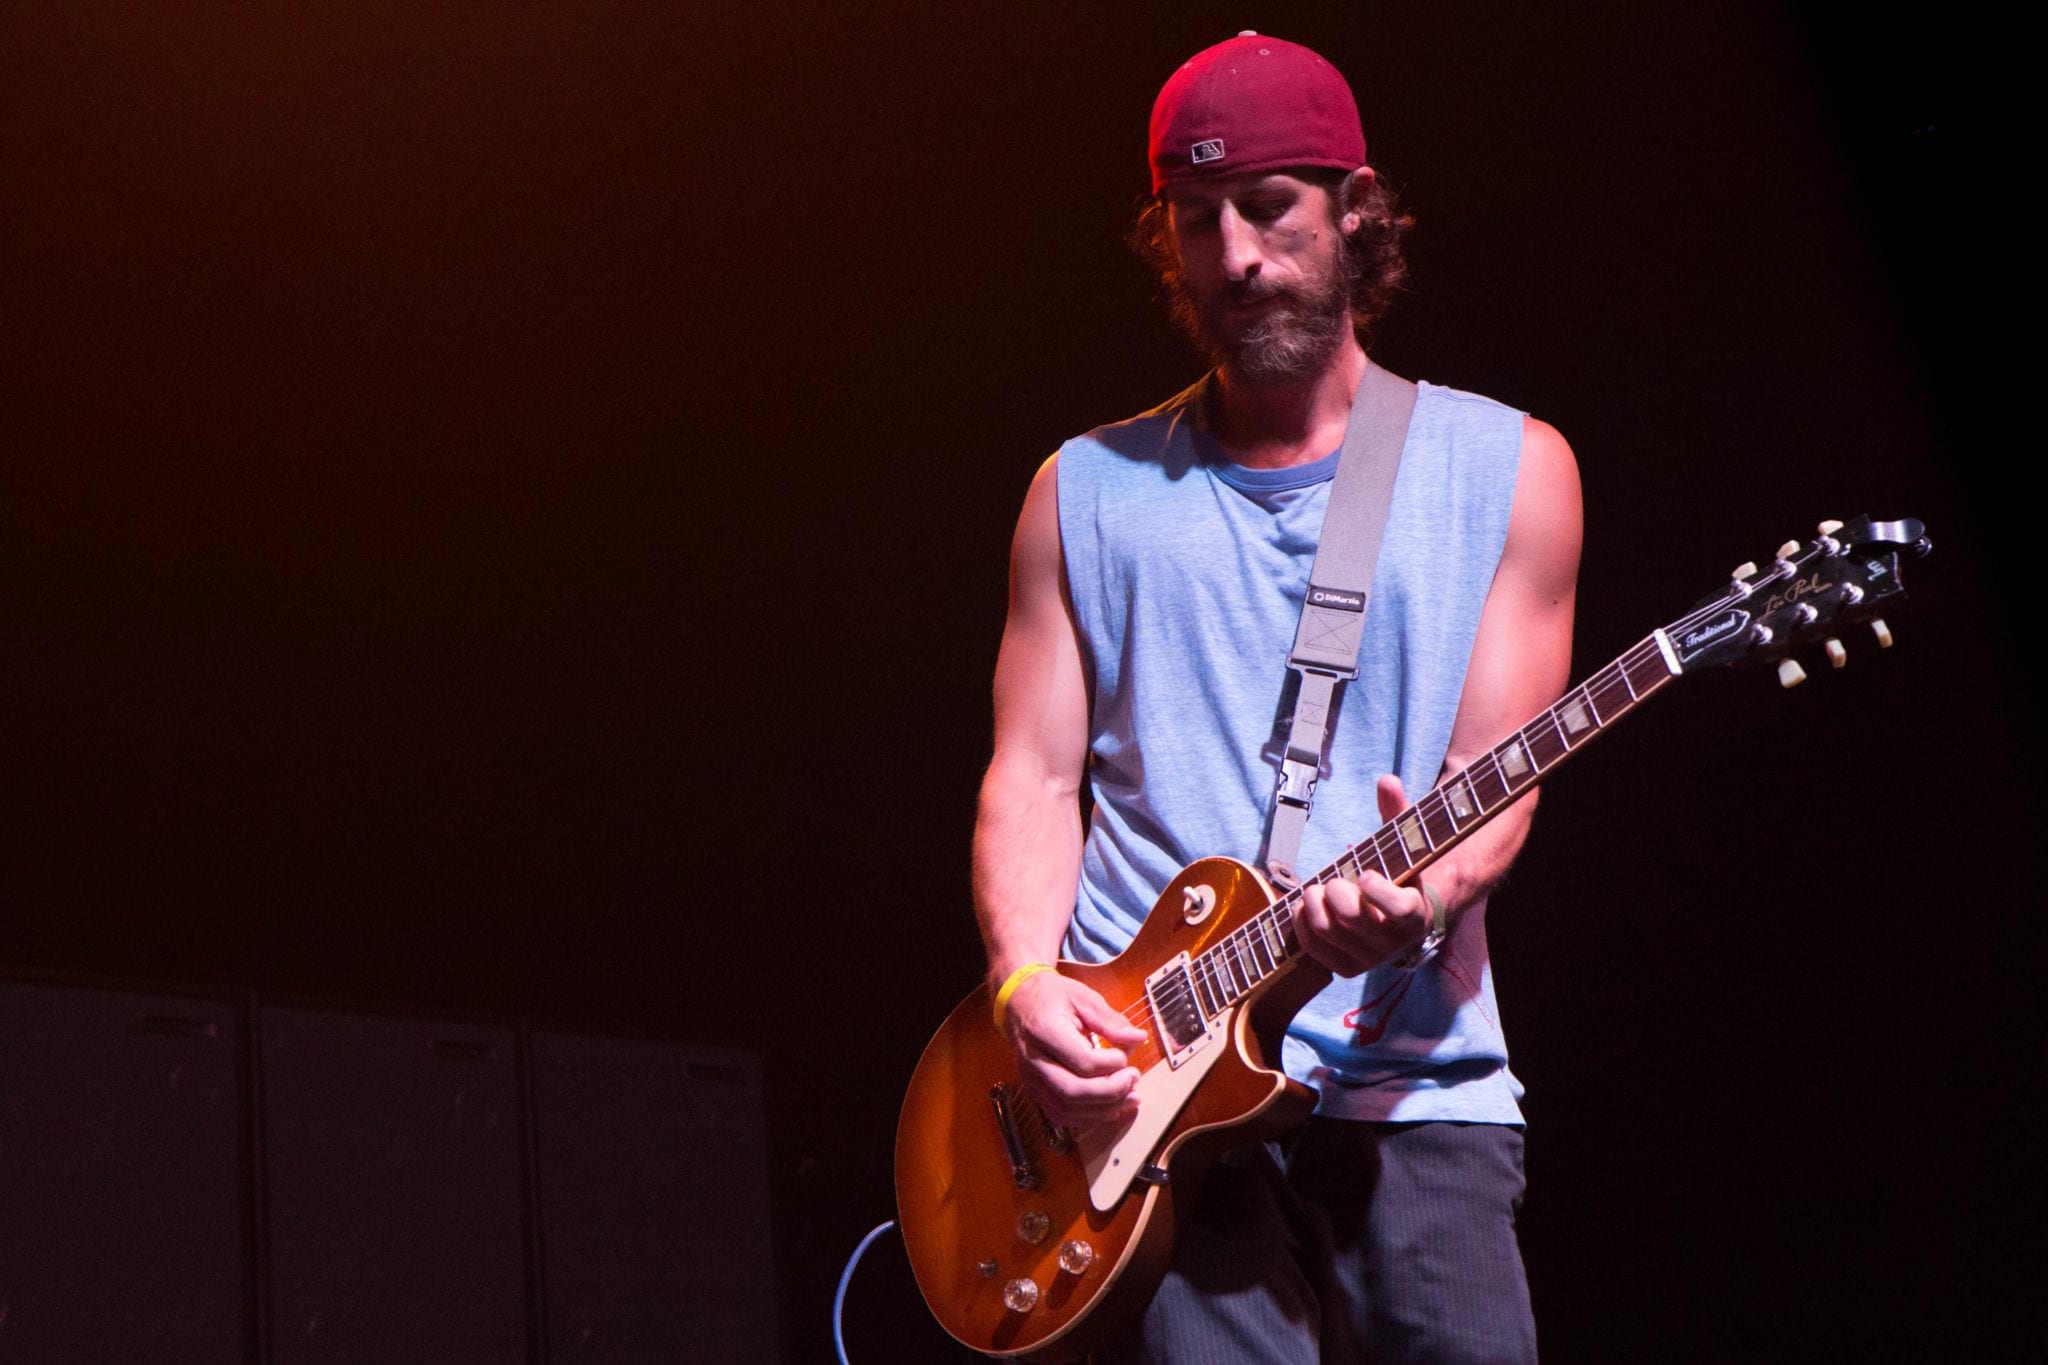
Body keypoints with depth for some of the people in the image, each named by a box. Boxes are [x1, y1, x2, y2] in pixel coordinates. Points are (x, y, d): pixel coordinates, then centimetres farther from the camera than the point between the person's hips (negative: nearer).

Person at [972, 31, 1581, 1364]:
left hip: (1412, 1077, 0)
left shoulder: (1506, 467, 8)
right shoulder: (1088, 489, 12)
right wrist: (1027, 986, -9)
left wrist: (1425, 885, -21)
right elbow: (1035, 778, 9)